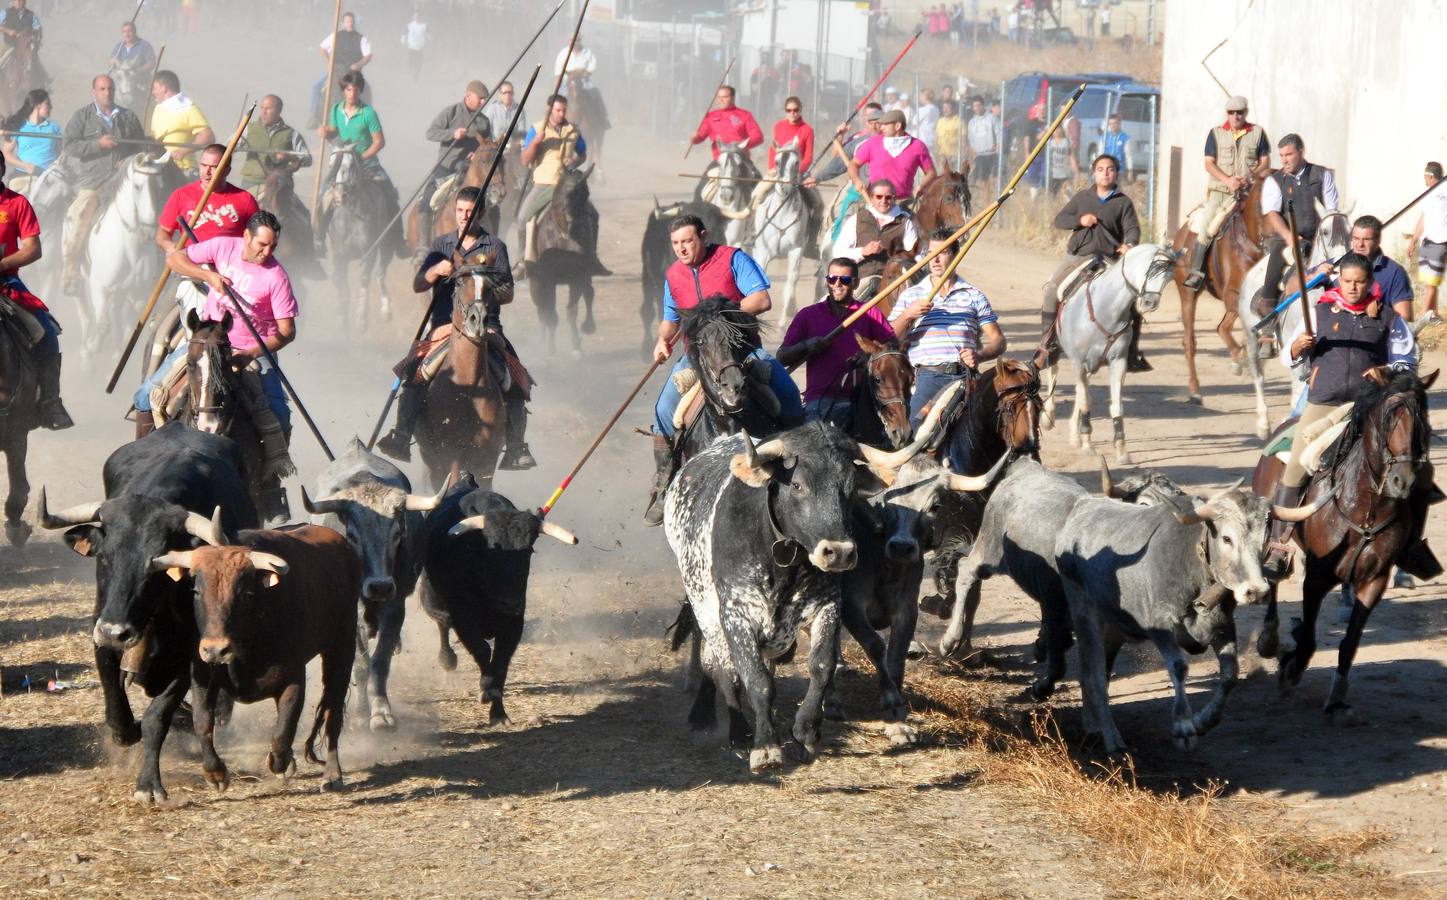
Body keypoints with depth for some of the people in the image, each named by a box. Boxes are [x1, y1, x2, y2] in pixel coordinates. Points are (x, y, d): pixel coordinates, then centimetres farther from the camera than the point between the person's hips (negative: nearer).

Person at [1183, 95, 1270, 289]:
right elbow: (1209, 164, 4)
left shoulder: (1257, 133, 8)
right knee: (1204, 225, -15)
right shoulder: (1216, 133, 9)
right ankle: (1196, 271, -14)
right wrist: (1228, 180, -13)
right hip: (1219, 189, 1)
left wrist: (1249, 177, -11)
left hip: (1248, 190, -1)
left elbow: (1265, 162, 8)